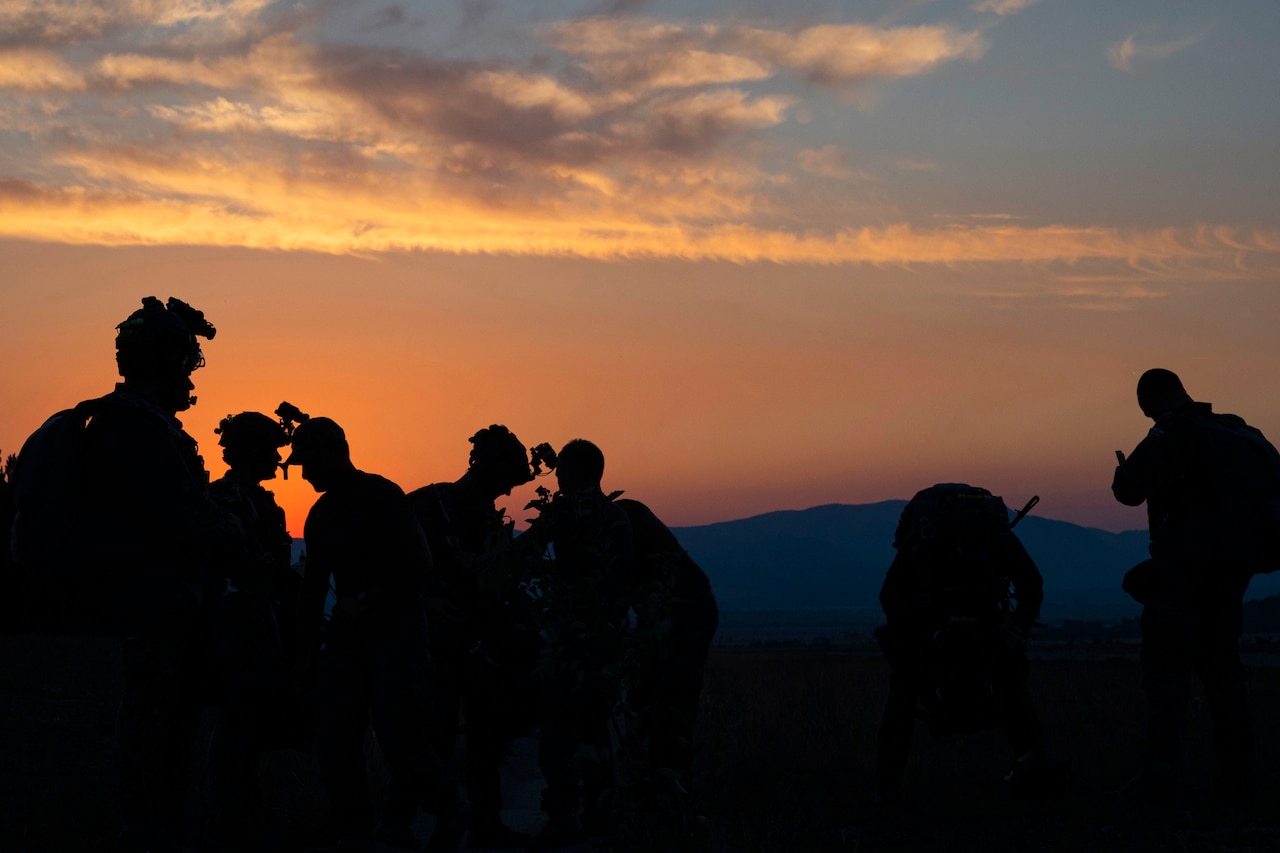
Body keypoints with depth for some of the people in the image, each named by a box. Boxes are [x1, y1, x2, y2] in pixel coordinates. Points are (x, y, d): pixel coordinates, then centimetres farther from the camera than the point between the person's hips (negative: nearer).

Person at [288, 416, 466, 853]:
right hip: (346, 633, 7)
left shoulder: (382, 496, -9)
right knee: (335, 746, -2)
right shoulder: (321, 513, 14)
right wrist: (305, 650, 15)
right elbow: (314, 584, 19)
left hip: (395, 629, -7)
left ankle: (449, 812, 10)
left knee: (400, 735, -14)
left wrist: (364, 601, -19)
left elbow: (418, 567, -14)